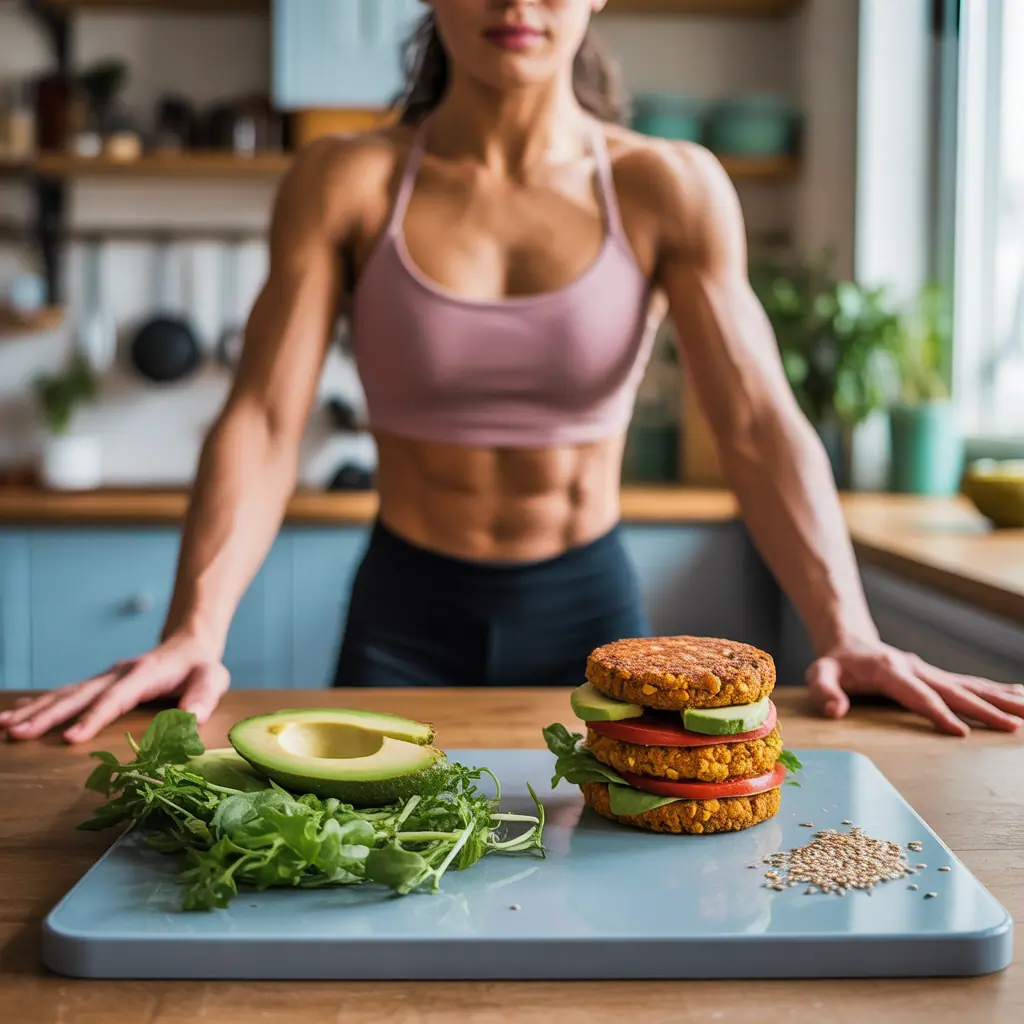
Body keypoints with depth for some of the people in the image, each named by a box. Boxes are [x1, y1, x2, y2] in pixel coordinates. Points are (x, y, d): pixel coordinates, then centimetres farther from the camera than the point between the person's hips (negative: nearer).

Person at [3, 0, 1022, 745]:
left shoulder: (669, 191, -6)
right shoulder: (344, 185, -6)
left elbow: (761, 425, -13)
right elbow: (262, 422, -13)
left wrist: (846, 635, -26)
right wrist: (193, 633, -27)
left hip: (588, 607, 1)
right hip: (404, 614, 0)